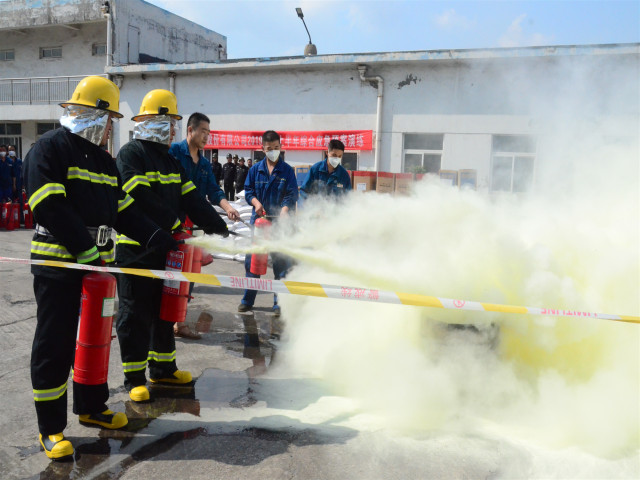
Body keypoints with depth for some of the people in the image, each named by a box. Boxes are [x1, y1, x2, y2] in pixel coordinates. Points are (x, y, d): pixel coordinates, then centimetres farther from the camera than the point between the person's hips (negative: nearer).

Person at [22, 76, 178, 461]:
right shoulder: (51, 148, -9)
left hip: (96, 262, 8)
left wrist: (161, 239, 6)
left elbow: (124, 210, 15)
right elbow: (51, 208, -19)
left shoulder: (104, 160, 16)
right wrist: (86, 250, -23)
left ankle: (92, 407, 33)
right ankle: (51, 428, 13)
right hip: (57, 263, -8)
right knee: (55, 345, 0)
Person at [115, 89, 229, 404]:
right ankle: (134, 378, 11)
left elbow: (192, 200, 11)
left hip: (165, 246, 9)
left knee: (165, 309, 15)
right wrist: (172, 223, -19)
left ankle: (162, 368, 28)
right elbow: (141, 198, -21)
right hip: (135, 248, -8)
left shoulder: (169, 160, 16)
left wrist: (219, 229, 2)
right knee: (135, 313, 0)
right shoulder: (131, 154, -9)